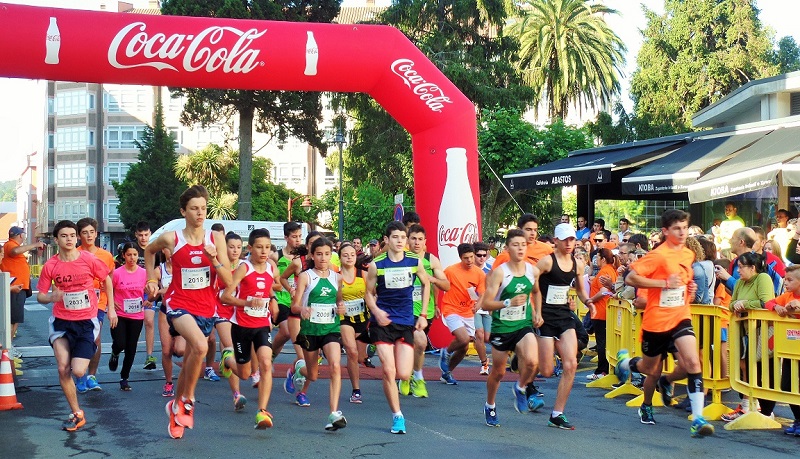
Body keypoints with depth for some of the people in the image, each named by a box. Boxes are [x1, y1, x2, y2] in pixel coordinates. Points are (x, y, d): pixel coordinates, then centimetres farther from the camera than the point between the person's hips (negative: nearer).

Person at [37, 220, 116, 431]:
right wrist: (51, 297, -22)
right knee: (62, 369, -8)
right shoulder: (50, 266, -5)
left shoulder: (89, 260, -9)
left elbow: (106, 280, 7)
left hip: (86, 322, -2)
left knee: (78, 371, -12)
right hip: (61, 322, 2)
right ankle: (76, 414, 9)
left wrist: (111, 309, 9)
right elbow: (40, 295, 1)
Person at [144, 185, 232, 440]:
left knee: (190, 361, 12)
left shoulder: (216, 238, -1)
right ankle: (187, 399, -10)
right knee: (200, 346, -29)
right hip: (179, 304, -3)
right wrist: (151, 280, 15)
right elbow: (149, 250, 20)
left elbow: (228, 280, -3)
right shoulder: (171, 239, -4)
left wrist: (214, 259, -18)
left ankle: (176, 406, 35)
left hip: (206, 308, 3)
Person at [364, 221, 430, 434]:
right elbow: (369, 293, 4)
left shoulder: (415, 261, -2)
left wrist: (423, 314, 10)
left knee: (403, 375, -4)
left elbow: (426, 284, 14)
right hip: (383, 322, -2)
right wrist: (376, 311, -16)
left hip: (406, 322, 2)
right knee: (389, 371, -9)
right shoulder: (376, 265, -6)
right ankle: (397, 416, 5)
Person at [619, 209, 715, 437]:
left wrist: (690, 288, 5)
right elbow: (630, 278, -20)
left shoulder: (689, 254, 8)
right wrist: (664, 283, -23)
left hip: (680, 317, 4)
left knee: (692, 363, -18)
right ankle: (626, 362, 47)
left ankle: (698, 418, -3)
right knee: (652, 371, 12)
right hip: (656, 319, -4)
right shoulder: (658, 255, -15)